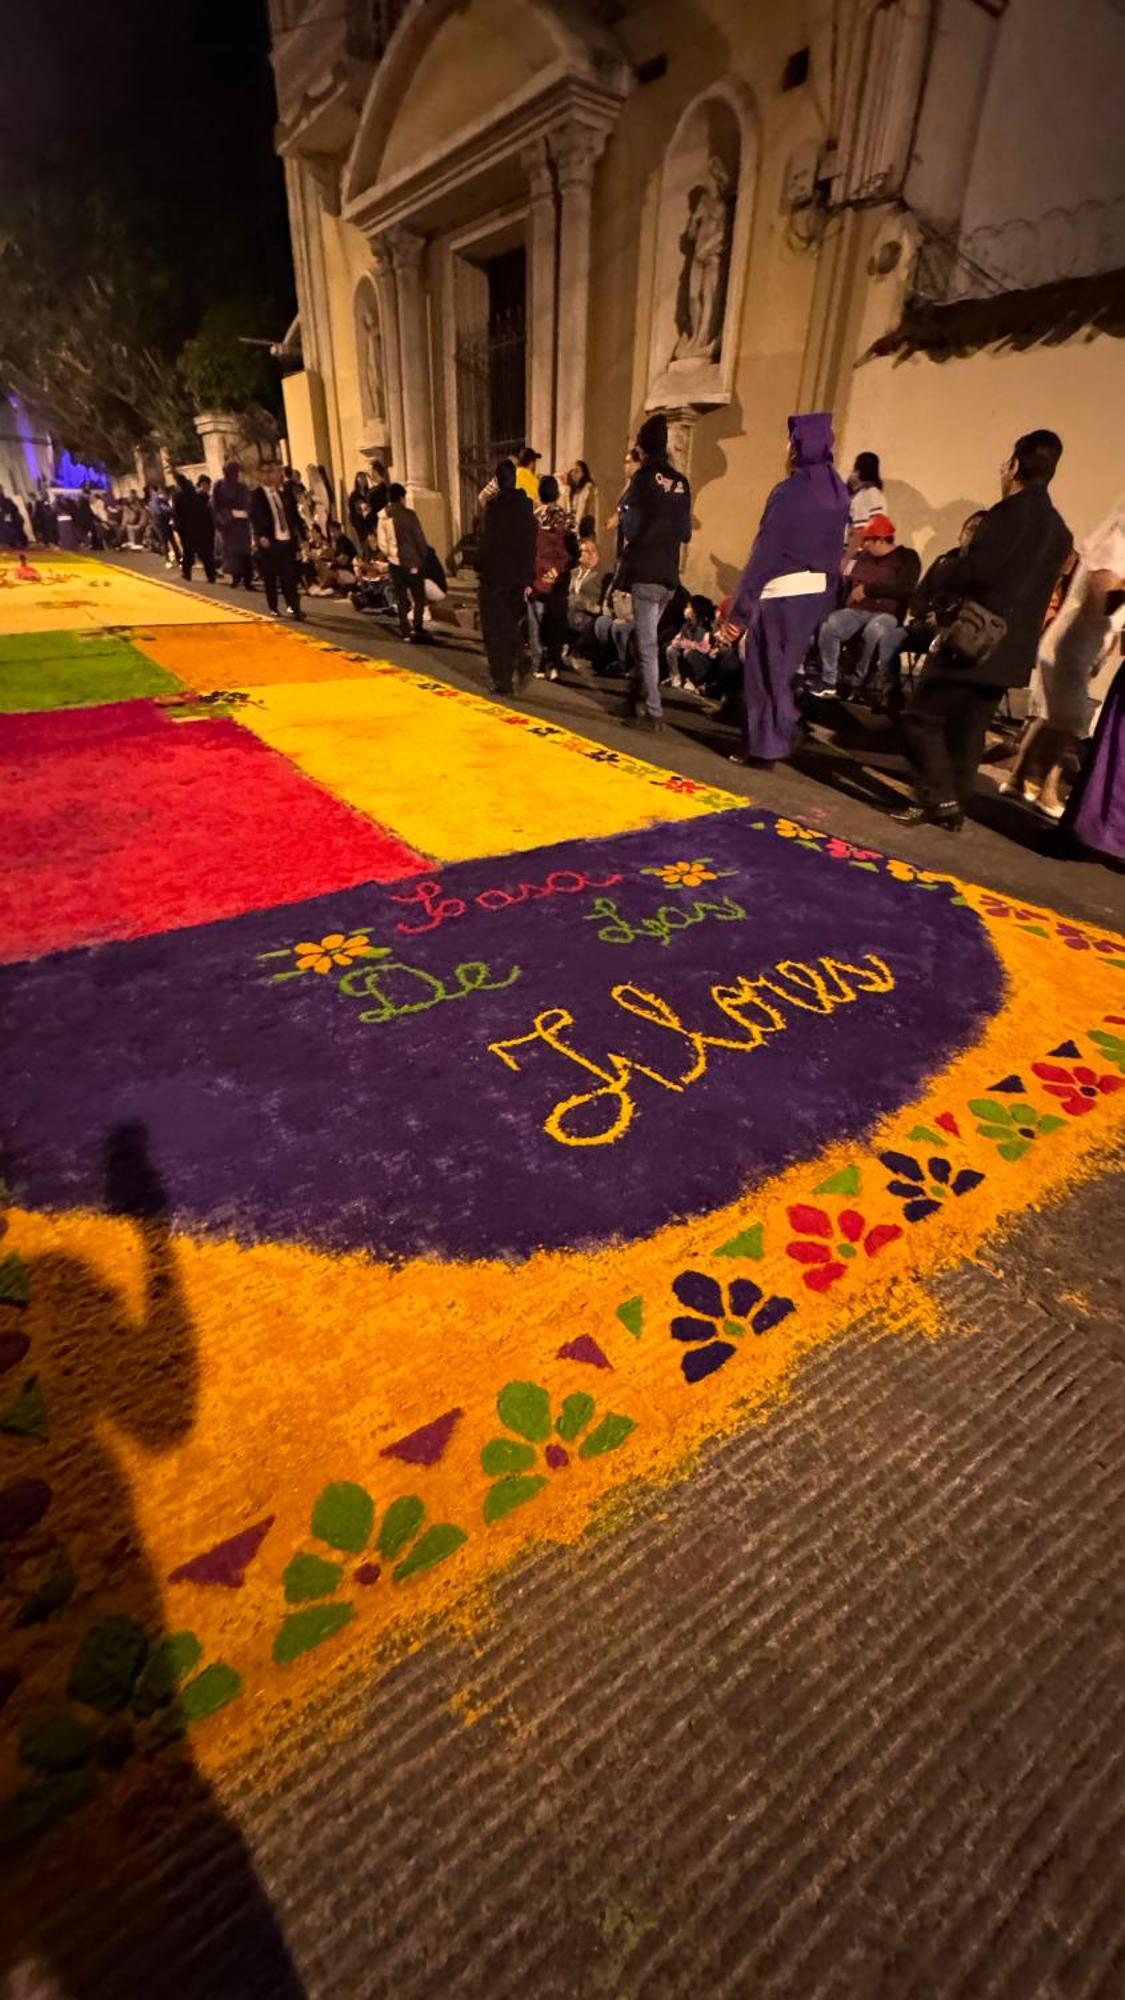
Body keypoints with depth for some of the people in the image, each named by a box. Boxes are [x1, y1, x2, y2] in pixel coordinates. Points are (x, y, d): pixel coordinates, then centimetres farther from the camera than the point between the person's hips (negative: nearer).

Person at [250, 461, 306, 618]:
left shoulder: (287, 491, 13)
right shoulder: (257, 494, 0)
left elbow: (294, 514, 15)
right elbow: (255, 517, -6)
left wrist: (298, 534, 7)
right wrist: (261, 536, -18)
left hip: (288, 539, 3)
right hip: (269, 541, -3)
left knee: (290, 576, 0)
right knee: (270, 577, 3)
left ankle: (295, 608, 4)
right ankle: (274, 608, 14)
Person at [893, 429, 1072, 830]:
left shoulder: (1011, 511, -11)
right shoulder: (1059, 530, 15)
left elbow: (971, 571, -17)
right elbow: (1034, 588, 19)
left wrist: (952, 581, 4)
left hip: (976, 638, -8)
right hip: (1012, 648, 9)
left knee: (921, 718, -5)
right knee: (969, 730, 12)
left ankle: (940, 799, -11)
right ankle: (953, 805, 15)